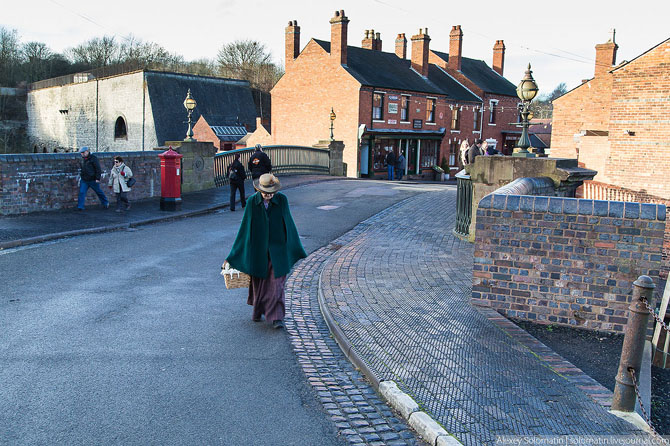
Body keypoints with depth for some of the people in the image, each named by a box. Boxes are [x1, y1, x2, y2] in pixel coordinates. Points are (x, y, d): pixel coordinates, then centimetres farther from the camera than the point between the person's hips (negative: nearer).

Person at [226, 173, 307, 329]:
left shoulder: (282, 200, -8)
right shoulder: (252, 202, -8)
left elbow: (289, 224, 2)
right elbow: (245, 227, -1)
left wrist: (295, 249, 9)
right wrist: (234, 254, 2)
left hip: (277, 249, -1)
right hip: (258, 249, 1)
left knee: (276, 283, -5)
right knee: (258, 281, 13)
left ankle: (277, 318, -1)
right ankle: (257, 310, 36)